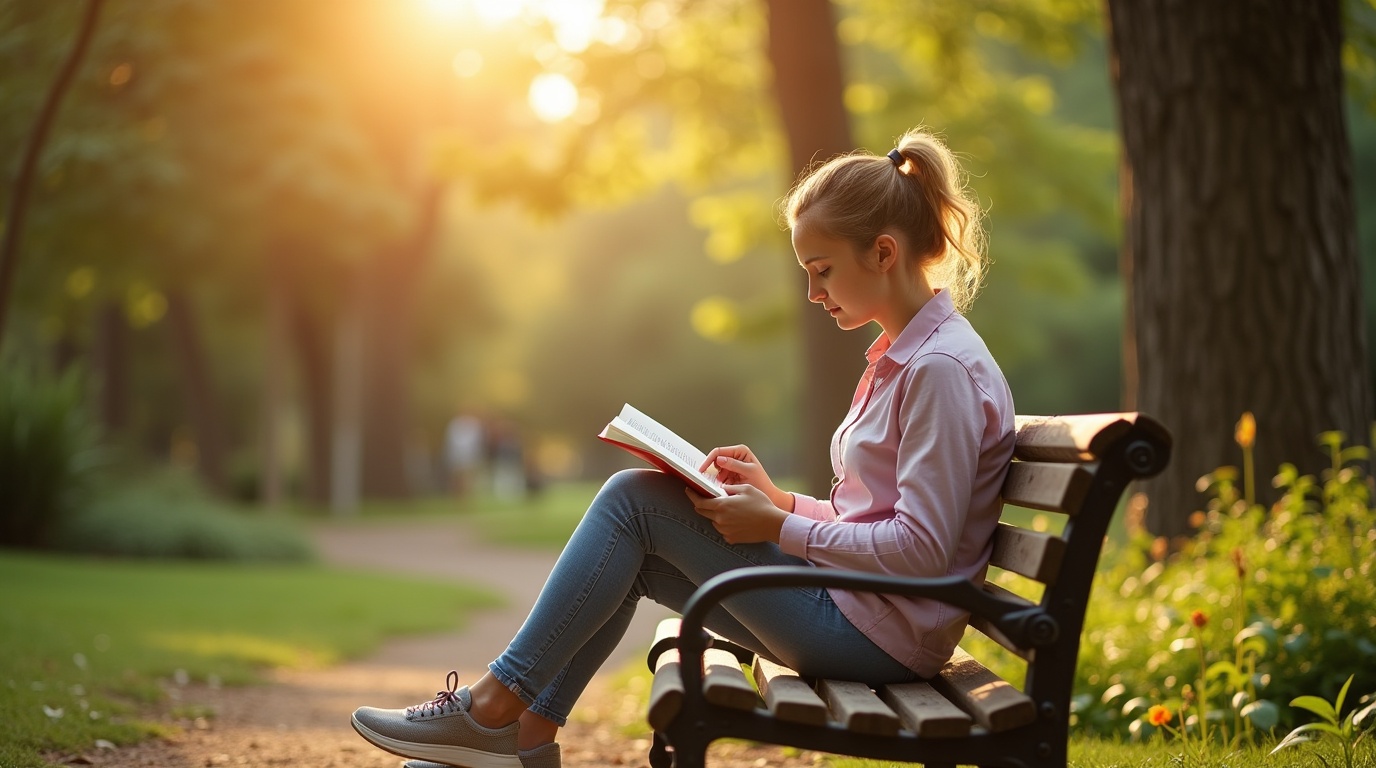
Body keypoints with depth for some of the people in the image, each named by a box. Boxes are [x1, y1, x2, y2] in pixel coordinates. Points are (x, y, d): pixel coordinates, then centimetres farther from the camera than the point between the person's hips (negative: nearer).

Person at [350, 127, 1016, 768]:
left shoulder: (943, 369, -16)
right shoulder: (899, 357, 16)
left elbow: (920, 549, -23)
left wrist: (777, 527, -17)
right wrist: (779, 498, 4)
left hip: (879, 636, -10)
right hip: (849, 607, 10)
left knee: (634, 498, -10)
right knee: (634, 550, 7)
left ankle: (496, 704, -2)